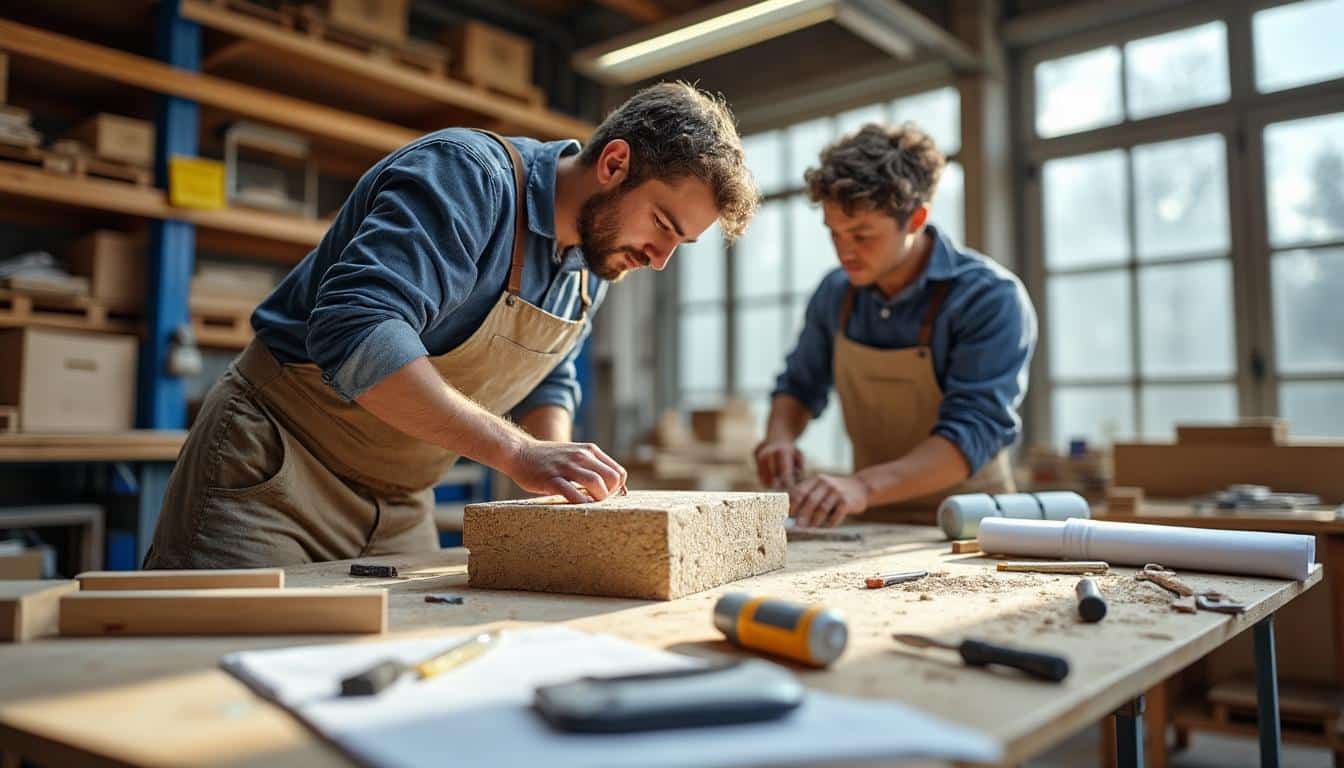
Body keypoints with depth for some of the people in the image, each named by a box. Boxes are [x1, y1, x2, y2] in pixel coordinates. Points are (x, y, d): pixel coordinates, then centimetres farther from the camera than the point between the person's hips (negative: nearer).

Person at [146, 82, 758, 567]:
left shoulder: (595, 259, 4)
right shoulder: (468, 176, -22)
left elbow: (549, 380, 16)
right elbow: (357, 330, -35)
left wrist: (559, 470, -5)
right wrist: (518, 452, -37)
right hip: (275, 466, -7)